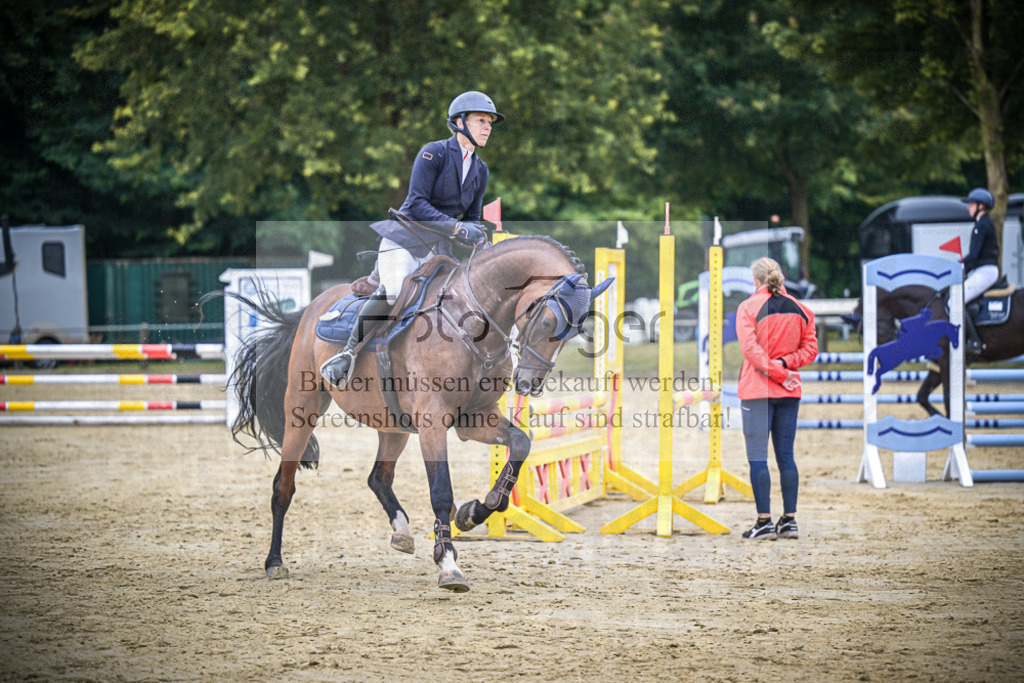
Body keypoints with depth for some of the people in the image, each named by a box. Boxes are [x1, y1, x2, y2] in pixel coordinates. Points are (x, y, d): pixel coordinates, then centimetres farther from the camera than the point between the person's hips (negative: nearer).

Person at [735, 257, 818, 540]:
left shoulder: (748, 307, -7)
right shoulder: (800, 310, 7)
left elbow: (750, 349, -15)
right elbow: (810, 349, 6)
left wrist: (779, 372, -12)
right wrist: (784, 364, -5)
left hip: (757, 389, -4)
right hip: (790, 391, 5)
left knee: (757, 457, -2)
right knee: (786, 456, 10)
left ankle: (764, 522, -6)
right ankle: (789, 520, 9)